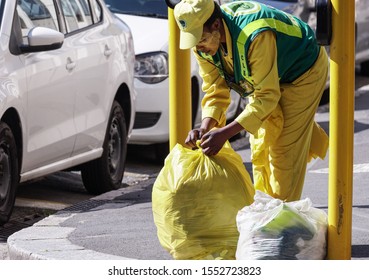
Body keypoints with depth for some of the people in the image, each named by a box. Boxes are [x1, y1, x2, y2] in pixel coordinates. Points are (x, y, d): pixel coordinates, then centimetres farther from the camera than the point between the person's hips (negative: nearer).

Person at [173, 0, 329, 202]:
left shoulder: (255, 35, -44)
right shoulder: (202, 43, -20)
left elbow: (266, 96, -37)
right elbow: (216, 90, -11)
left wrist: (225, 133, -42)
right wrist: (205, 127, -31)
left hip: (304, 70, -8)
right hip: (269, 77, 8)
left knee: (286, 150, -10)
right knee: (261, 145, 12)